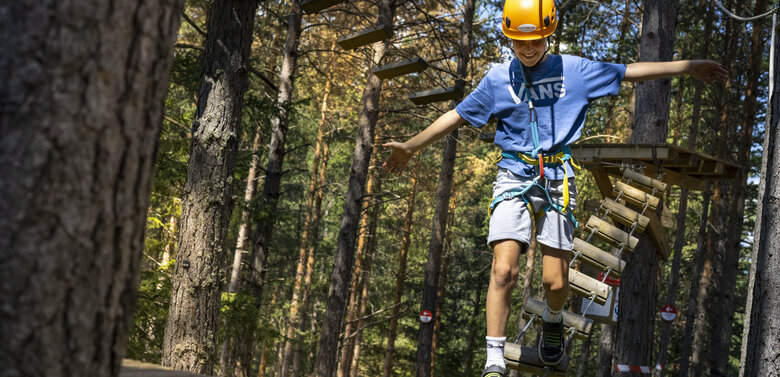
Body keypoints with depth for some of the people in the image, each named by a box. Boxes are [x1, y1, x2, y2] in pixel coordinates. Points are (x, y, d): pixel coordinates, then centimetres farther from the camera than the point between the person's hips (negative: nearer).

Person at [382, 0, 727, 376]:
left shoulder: (574, 70, 5)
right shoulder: (498, 78, 5)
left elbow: (630, 72, 9)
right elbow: (458, 115, 11)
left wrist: (689, 67, 9)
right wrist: (410, 146, 10)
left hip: (557, 180, 1)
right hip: (514, 178, 0)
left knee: (555, 281, -2)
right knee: (504, 270, -17)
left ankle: (552, 321, 34)